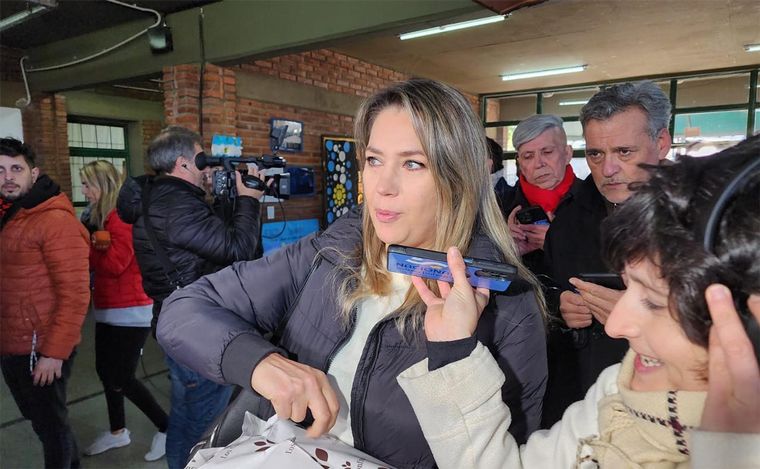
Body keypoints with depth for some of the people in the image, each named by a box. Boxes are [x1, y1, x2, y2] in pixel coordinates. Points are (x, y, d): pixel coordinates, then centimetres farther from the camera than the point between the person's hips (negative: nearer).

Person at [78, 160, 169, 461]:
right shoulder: (100, 216, 12)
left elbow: (115, 264, -22)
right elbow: (98, 258, 11)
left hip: (130, 311, -10)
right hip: (109, 309, 10)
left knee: (121, 379, -3)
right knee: (105, 371, 19)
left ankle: (167, 428, 14)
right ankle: (117, 431, 38)